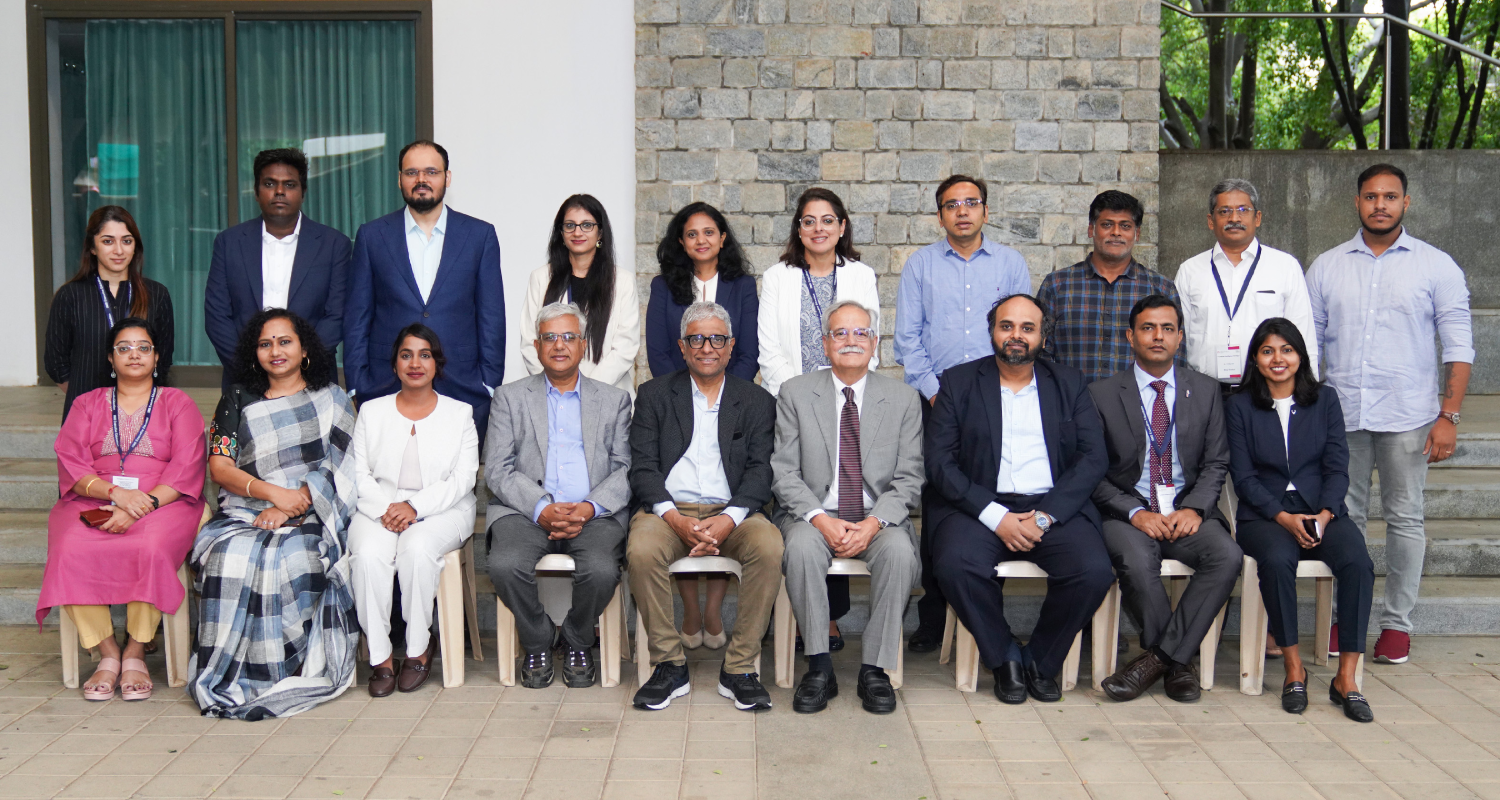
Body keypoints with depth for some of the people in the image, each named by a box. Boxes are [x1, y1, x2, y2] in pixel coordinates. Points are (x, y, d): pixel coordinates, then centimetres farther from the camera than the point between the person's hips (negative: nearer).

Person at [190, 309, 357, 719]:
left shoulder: (332, 399, 13)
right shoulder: (238, 402, 18)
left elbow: (338, 467, 2)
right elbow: (219, 467, 6)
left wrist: (291, 507, -12)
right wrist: (273, 492, -11)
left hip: (309, 519, -2)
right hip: (245, 515, 2)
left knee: (293, 559, -34)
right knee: (231, 557, -31)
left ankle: (298, 670, -23)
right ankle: (229, 674, -24)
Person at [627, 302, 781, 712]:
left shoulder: (757, 401, 14)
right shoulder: (655, 394, 13)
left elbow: (760, 471, 3)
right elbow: (643, 467, 2)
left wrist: (728, 520, -17)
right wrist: (675, 518, -16)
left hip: (731, 512, 0)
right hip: (669, 509, 0)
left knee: (769, 547, -31)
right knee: (642, 550, -32)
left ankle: (739, 669, -18)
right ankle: (669, 666, -15)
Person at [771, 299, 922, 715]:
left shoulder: (903, 399, 6)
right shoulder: (795, 393, 5)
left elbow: (908, 479, 2)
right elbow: (784, 473, -1)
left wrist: (873, 523, -16)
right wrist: (820, 519, -17)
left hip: (879, 519, 1)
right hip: (814, 516, 0)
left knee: (899, 552, -31)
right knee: (802, 548, -33)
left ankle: (875, 669, -17)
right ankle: (819, 667, -19)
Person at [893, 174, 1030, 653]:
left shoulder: (1010, 264, 12)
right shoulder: (920, 264, 11)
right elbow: (907, 336, 7)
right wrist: (933, 389, -4)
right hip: (936, 400, 0)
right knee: (936, 509, -1)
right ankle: (933, 620, 6)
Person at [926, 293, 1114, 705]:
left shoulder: (1068, 383, 15)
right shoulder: (959, 383, 10)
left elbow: (1093, 458, 4)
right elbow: (938, 462, -1)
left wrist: (1044, 516, -11)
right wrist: (996, 515, -13)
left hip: (1054, 507, 1)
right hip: (981, 507, -1)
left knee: (1094, 572, -26)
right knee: (956, 566, -31)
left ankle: (1041, 658, 1)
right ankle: (1004, 656, -4)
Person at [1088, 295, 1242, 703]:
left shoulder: (1205, 390, 12)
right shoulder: (1102, 394, 4)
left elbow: (1216, 463, 9)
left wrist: (1194, 508, -10)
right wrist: (1135, 512, -15)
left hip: (1187, 511, 3)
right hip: (1128, 512, -2)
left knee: (1228, 556, -28)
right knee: (1136, 562, -35)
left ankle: (1157, 657, -20)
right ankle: (1177, 662, -12)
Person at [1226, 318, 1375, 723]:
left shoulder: (1325, 401, 12)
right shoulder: (1239, 406, 7)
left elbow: (1337, 468, 6)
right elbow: (1243, 476, 0)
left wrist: (1323, 515, -12)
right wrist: (1284, 518, -14)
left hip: (1323, 511, 2)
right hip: (1264, 515, -2)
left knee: (1358, 562, -28)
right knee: (1277, 560, -35)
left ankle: (1346, 678, -22)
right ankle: (1294, 669, -20)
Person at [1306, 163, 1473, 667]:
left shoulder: (1436, 266, 2)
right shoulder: (1327, 267, 8)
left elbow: (1458, 346, 0)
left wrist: (1449, 416, -7)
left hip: (1407, 416, -2)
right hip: (1341, 414, 2)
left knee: (1405, 518, 5)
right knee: (1344, 517, 6)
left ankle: (1397, 622, 15)